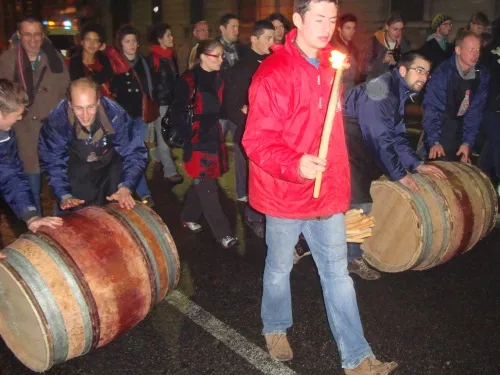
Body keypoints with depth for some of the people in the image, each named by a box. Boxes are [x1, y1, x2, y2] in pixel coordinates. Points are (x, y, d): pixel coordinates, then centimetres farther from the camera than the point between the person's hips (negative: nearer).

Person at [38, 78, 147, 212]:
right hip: (77, 176, 0)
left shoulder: (115, 114, -31)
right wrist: (64, 196, -32)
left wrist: (125, 188, -36)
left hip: (111, 169, 1)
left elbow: (134, 153, -24)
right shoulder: (57, 120, -30)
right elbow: (52, 162, -21)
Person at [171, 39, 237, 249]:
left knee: (201, 183, 15)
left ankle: (189, 217, 36)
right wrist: (189, 135, -14)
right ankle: (223, 233, 2)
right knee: (207, 188, -3)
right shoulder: (189, 80, -13)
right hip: (197, 142, -7)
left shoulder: (217, 79, 8)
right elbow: (177, 113, -12)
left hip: (214, 139, 7)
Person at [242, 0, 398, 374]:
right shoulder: (273, 73, -16)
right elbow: (258, 140, -22)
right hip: (286, 193, -6)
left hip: (328, 192, 6)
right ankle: (276, 329, 42)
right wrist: (295, 164, -39)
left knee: (338, 274, 10)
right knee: (280, 269, 15)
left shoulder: (330, 66, 7)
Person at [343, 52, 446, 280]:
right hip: (345, 144, -10)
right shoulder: (380, 91, -20)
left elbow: (396, 135, 16)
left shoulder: (400, 93, 12)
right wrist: (399, 174, -17)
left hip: (359, 144, 10)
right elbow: (379, 138, -23)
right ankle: (352, 259, 4)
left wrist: (416, 164, 8)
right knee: (359, 204, -11)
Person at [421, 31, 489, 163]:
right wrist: (434, 142, -29)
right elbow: (431, 108, -22)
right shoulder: (442, 73, -19)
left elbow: (476, 110, -5)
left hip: (461, 133, 4)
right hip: (440, 129, -4)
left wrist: (468, 142, -11)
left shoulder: (482, 75, -6)